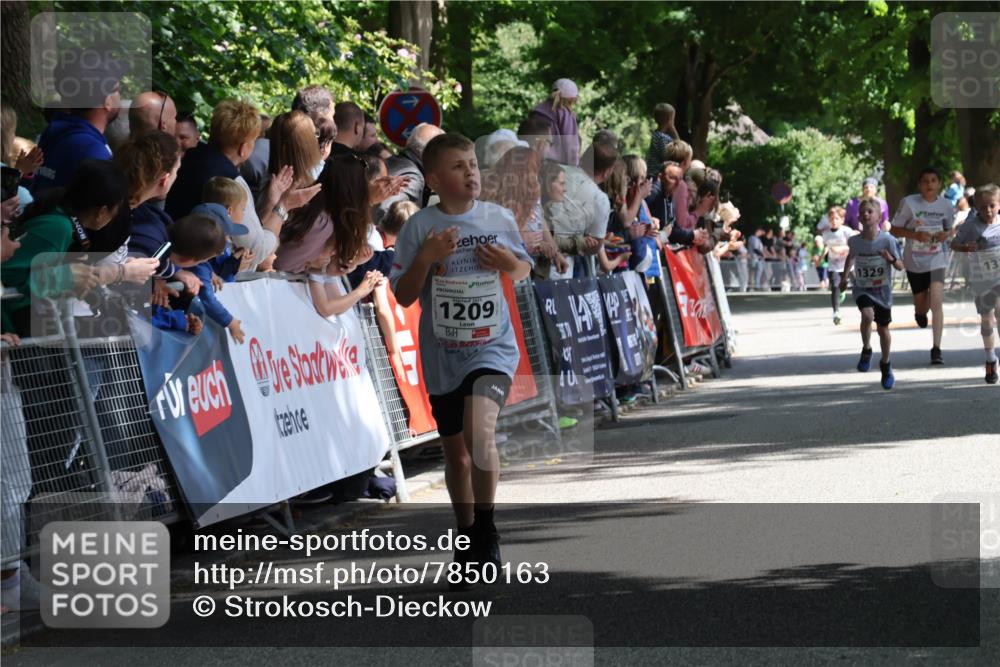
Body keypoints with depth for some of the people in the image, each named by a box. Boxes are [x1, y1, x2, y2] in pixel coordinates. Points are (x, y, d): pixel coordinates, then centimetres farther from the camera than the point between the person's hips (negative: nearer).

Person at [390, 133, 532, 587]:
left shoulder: (499, 218, -1)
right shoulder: (420, 227, -5)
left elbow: (524, 271, 14)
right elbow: (403, 296, -4)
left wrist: (509, 263, -8)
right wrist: (426, 257, -19)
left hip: (492, 349, -1)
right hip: (442, 357, 1)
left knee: (479, 433, -24)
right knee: (456, 452, 12)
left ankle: (487, 530, -10)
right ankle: (467, 539, 30)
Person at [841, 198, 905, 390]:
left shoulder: (887, 240, -15)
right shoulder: (854, 241, -8)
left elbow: (900, 266, -10)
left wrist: (890, 259, -30)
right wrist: (845, 276, 13)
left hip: (882, 290, 0)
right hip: (862, 288, 0)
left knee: (883, 328, 10)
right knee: (867, 315, -29)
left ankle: (885, 364, 33)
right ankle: (866, 351, -5)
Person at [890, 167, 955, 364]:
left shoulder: (946, 205, -2)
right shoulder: (909, 203, -9)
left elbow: (952, 228, 12)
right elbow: (895, 230, -5)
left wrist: (947, 234, -12)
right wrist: (915, 234, -22)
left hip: (937, 259, 0)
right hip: (915, 261, 0)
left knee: (936, 302, -16)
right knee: (921, 303, 12)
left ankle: (936, 349, -14)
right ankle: (920, 311, 53)